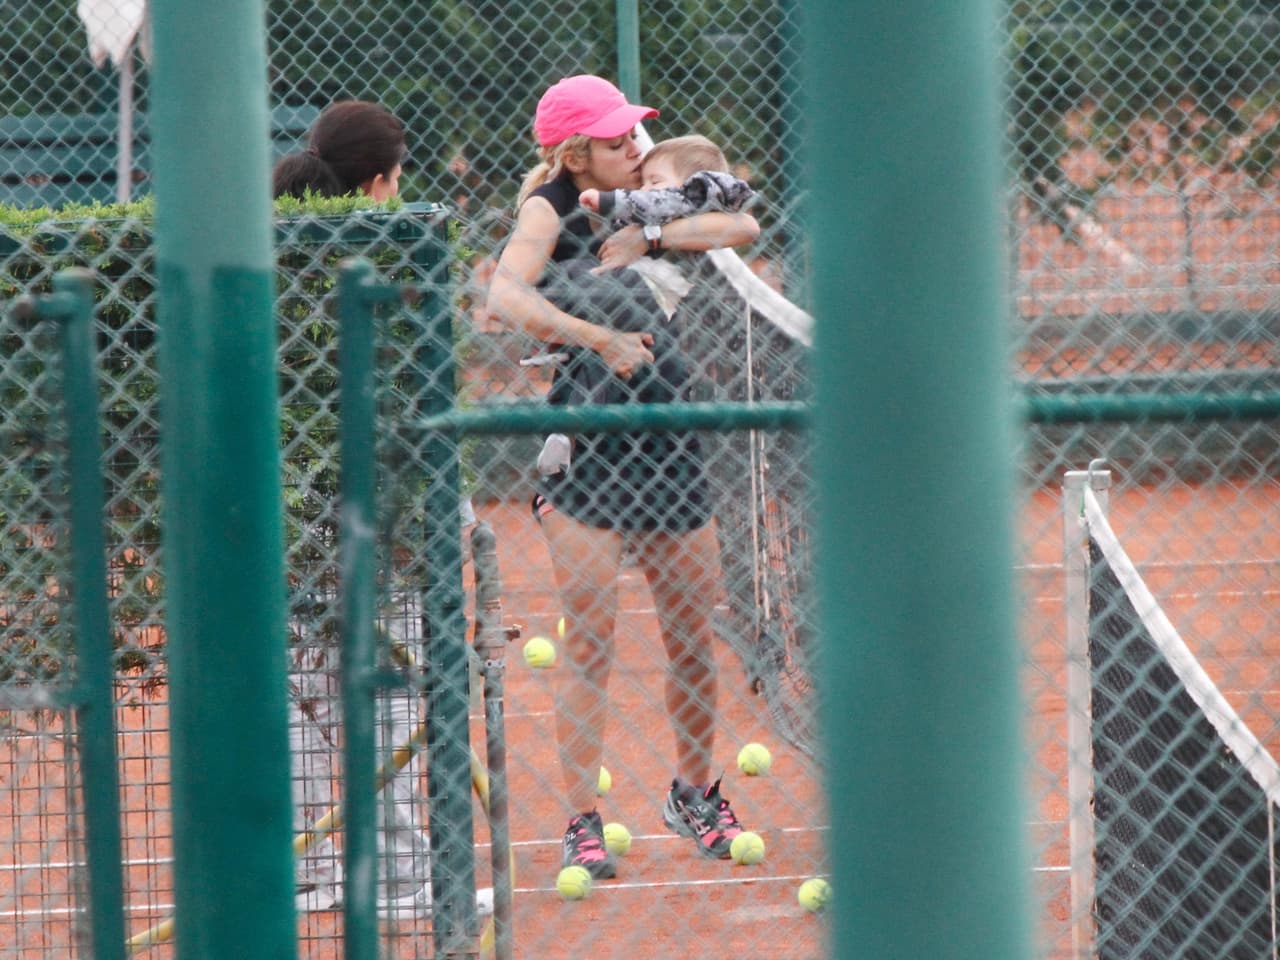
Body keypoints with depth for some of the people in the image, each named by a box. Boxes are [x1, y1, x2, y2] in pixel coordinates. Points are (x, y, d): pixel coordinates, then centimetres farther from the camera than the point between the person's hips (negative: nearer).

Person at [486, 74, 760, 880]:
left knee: (694, 639, 10)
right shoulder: (550, 210, -8)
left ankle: (695, 794, 29)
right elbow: (506, 296, -26)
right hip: (584, 449, -5)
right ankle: (582, 823, -4)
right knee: (589, 643, -8)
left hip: (668, 445, 5)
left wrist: (652, 235, -15)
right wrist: (594, 336, -33)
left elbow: (744, 226, -3)